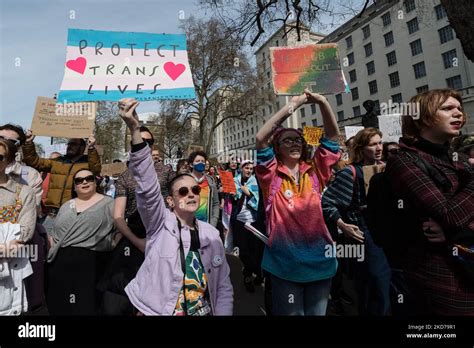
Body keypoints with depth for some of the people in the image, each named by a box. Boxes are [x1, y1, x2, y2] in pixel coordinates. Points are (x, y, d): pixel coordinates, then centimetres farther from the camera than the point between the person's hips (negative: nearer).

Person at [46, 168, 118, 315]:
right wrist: (52, 244, 6)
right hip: (60, 262, 5)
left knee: (86, 306, 0)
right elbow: (54, 232, 23)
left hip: (91, 262, -5)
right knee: (59, 306, 13)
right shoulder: (66, 206, 17)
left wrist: (113, 245, -16)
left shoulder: (108, 203, 0)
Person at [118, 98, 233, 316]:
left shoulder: (211, 234, 2)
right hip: (155, 311, -2)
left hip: (205, 312, 3)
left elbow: (223, 286, 7)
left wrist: (222, 313, -5)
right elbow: (147, 187, -24)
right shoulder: (160, 224, -7)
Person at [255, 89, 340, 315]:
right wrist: (292, 105, -18)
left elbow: (333, 135, 0)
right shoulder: (272, 176, -5)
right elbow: (260, 138, -17)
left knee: (317, 312, 20)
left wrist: (322, 103, -13)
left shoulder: (314, 171, 4)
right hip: (285, 262, -3)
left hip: (319, 259, 4)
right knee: (290, 312, 13)